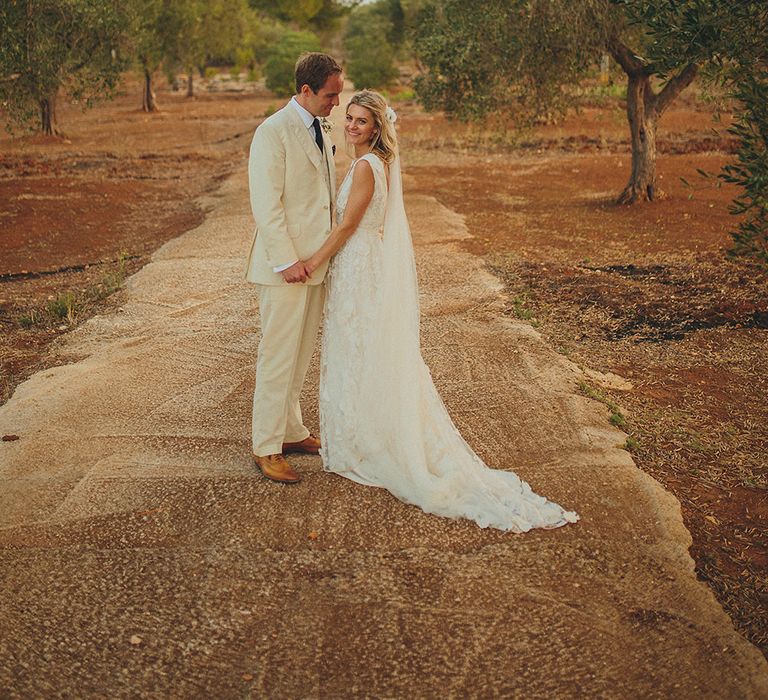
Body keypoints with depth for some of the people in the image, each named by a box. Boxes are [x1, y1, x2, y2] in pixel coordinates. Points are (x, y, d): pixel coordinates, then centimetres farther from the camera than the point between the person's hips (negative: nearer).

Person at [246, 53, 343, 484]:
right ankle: (267, 446, 9)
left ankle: (292, 431, 29)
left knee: (301, 356, 16)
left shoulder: (321, 131, 14)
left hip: (317, 262, 8)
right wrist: (286, 261, -20)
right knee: (279, 357, -2)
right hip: (287, 265, -8)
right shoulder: (273, 132, -12)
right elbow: (266, 204, -17)